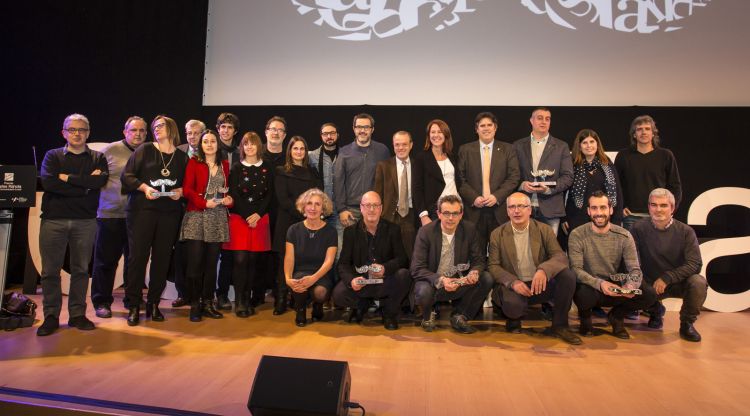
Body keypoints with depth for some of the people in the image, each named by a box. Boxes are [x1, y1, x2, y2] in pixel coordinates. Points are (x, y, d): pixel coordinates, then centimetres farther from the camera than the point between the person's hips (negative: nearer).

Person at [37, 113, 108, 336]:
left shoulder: (98, 158, 11)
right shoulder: (52, 156, 9)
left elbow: (101, 180, -10)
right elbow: (48, 182, -9)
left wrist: (67, 178, -8)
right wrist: (85, 185, -11)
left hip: (85, 221, 0)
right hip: (53, 219, 0)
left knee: (81, 269, 5)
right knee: (50, 270, 1)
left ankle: (77, 314, 14)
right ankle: (51, 316, 12)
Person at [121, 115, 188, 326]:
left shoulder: (182, 157, 11)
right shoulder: (145, 150, 6)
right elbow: (126, 175, 2)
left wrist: (181, 191, -6)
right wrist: (144, 187, -13)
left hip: (170, 212, 2)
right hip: (141, 210, -2)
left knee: (162, 258, 3)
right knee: (138, 256, -3)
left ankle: (153, 304, 14)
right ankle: (133, 306, 6)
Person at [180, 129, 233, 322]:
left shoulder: (224, 164, 15)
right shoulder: (194, 162, 3)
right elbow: (187, 189, -4)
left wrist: (228, 199, -2)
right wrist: (205, 202, -16)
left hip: (218, 218, 4)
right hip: (196, 217, -3)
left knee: (211, 262, 6)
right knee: (195, 261, -5)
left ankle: (208, 303, 14)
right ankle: (195, 305, 5)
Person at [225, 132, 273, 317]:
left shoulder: (266, 169, 9)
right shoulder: (236, 168, 6)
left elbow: (269, 195, 4)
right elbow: (233, 195, -1)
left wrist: (257, 215, -8)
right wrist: (247, 216, -10)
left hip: (260, 219, 2)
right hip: (239, 218, -1)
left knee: (253, 260, 2)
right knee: (240, 259, -8)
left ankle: (248, 298, 10)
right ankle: (239, 301, -3)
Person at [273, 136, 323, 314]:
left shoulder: (312, 172, 17)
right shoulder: (281, 172, 6)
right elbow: (282, 199, -4)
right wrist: (301, 213, -13)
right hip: (288, 222, -3)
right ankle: (281, 301, 3)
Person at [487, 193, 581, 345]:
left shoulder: (545, 230, 2)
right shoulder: (497, 234, 0)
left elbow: (560, 257, -8)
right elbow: (493, 266, -2)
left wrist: (544, 270, -31)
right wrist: (513, 282, -22)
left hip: (540, 284, 2)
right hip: (513, 286, -2)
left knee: (568, 275, -24)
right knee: (513, 304, -36)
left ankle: (559, 325, -4)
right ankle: (514, 321, 6)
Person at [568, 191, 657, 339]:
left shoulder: (624, 236, -3)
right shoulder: (577, 235, -12)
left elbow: (635, 269, -6)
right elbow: (576, 269, -18)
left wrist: (631, 285, -30)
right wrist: (599, 283, -36)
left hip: (614, 288, 3)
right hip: (589, 287, -3)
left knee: (649, 294, -20)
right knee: (585, 295, -38)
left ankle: (616, 316, 11)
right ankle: (585, 317, 2)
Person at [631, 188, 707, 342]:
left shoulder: (685, 231, -8)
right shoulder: (639, 229, -7)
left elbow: (695, 264, -16)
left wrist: (667, 278, -25)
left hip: (679, 283, 0)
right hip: (650, 284, 0)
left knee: (699, 282, -31)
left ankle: (687, 323, -1)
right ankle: (656, 311, 11)